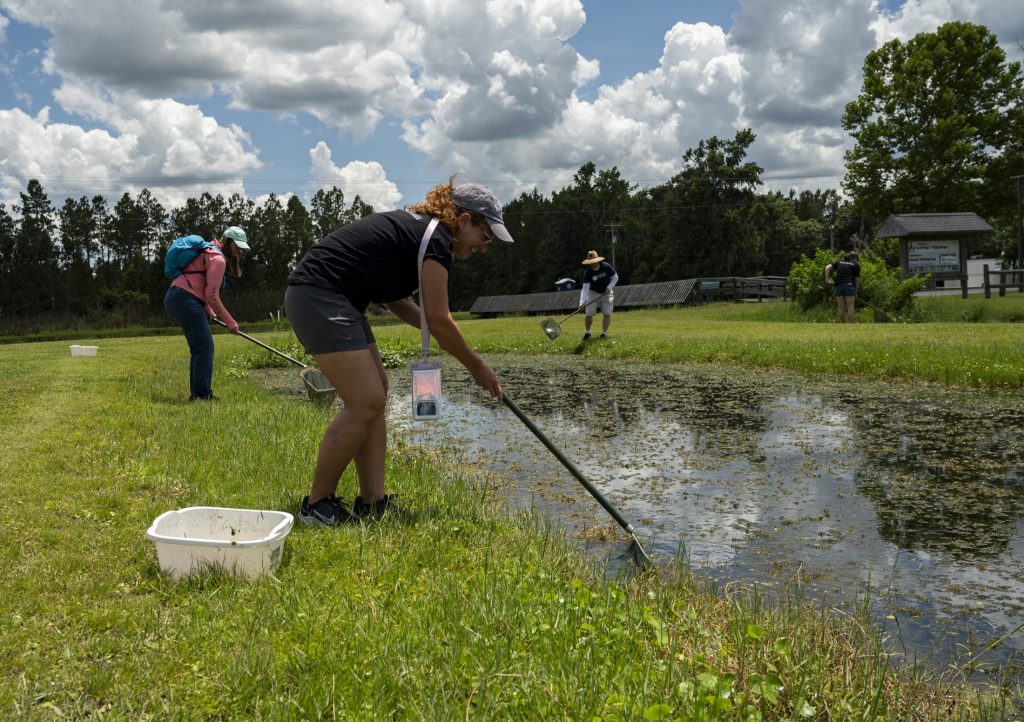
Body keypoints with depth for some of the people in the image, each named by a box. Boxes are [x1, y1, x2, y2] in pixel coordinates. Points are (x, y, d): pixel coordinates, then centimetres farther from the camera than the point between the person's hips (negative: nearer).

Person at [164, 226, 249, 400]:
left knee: (199, 348, 13)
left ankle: (196, 393, 14)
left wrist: (209, 311, 11)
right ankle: (202, 394, -13)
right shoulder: (218, 259, -9)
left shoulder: (210, 253, 22)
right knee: (204, 347, -11)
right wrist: (230, 323, -8)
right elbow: (212, 295, -14)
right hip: (186, 300, -10)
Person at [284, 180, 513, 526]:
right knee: (366, 402, -11)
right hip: (319, 297, -11)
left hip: (334, 300, 11)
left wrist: (435, 328, 9)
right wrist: (478, 367, -1)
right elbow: (439, 319, -13)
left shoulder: (415, 226, 18)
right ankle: (316, 506, 1)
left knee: (375, 395, 8)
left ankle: (372, 502, 9)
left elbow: (396, 299, 22)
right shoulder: (436, 238, -11)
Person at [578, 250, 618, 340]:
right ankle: (587, 332, 12)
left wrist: (609, 287, -19)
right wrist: (582, 302, -35)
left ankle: (604, 332, 9)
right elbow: (585, 288, -25)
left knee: (607, 314, -7)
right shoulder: (587, 272, -20)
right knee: (589, 314, -10)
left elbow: (615, 278, -3)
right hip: (593, 293, -1)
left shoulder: (606, 267, -16)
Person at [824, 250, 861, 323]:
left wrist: (827, 278, 2)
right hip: (849, 284, -3)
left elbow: (827, 267, 8)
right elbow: (857, 279, 10)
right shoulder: (856, 265, 13)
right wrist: (856, 292, 14)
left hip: (838, 285, 3)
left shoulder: (839, 263, 22)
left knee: (841, 307, 8)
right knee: (850, 306, 0)